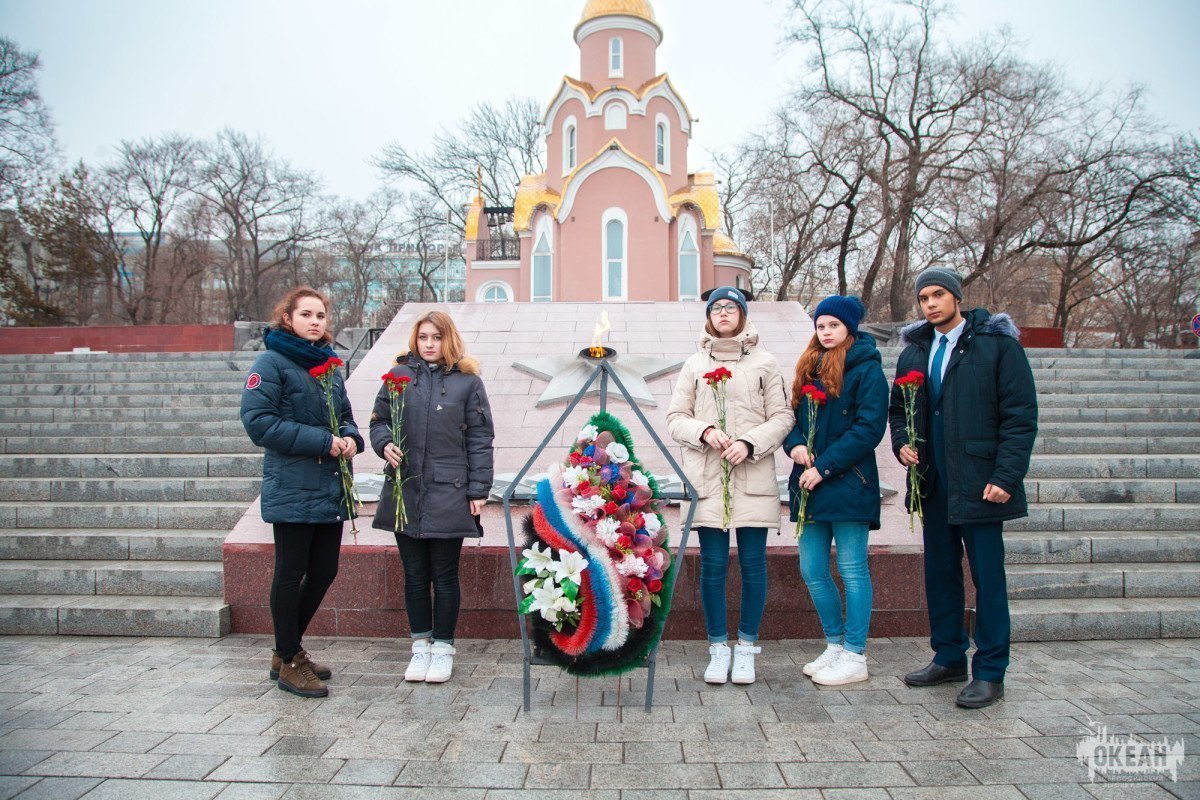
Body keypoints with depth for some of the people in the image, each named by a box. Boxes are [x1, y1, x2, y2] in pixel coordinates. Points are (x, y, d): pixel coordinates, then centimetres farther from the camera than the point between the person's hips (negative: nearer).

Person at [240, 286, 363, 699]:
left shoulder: (329, 364, 13)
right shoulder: (271, 363, -8)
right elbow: (258, 421, -17)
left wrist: (350, 437, -3)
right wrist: (323, 441, -19)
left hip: (331, 488, 7)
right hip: (292, 489, -7)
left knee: (324, 572, 13)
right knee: (291, 574, 4)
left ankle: (288, 650, 32)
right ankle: (289, 662, 21)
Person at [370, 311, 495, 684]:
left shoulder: (467, 381, 1)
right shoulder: (399, 375, 7)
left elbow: (479, 439, -1)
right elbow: (379, 419, 12)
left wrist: (477, 490, -5)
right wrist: (385, 444, -10)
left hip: (449, 494, -2)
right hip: (405, 492, 3)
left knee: (444, 575, 6)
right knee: (415, 575, 12)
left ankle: (443, 648, 21)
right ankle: (420, 646, 26)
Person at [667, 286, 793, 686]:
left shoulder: (765, 363, 9)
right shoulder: (694, 364, 12)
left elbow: (782, 417, 5)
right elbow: (675, 418, 9)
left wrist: (749, 443, -11)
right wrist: (704, 431, -11)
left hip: (753, 477, 0)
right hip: (707, 478, 1)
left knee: (752, 563, 2)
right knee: (712, 564, 1)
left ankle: (746, 648, 16)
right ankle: (718, 648, 15)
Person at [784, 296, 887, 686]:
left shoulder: (867, 369, -5)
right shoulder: (810, 369, 15)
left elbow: (869, 428, -13)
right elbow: (793, 416, 17)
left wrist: (824, 467, -16)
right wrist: (795, 444, -5)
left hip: (848, 486, -7)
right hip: (809, 487, 7)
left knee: (852, 570, 1)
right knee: (812, 571, 10)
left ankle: (855, 657, 12)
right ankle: (835, 646, 26)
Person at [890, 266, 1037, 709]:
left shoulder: (997, 343, -5)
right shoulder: (915, 350, 11)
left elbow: (1021, 415, -9)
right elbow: (899, 407, 20)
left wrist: (1006, 476, -16)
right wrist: (902, 442, 0)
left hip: (979, 484, -5)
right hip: (934, 484, 6)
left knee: (987, 576, 2)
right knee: (940, 572, 14)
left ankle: (990, 672, 13)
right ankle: (949, 657, 28)